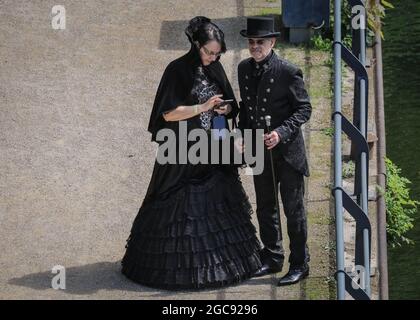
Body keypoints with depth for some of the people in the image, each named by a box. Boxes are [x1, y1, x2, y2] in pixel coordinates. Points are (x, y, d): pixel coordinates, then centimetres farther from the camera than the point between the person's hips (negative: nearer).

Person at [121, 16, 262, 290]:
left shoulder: (215, 69, 7)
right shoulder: (177, 70, -10)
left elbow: (231, 106, 15)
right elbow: (168, 113, -14)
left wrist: (226, 109, -8)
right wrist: (203, 107, -21)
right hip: (184, 154, -6)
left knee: (217, 205, 10)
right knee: (180, 210, 0)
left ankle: (226, 261, 20)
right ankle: (175, 266, 11)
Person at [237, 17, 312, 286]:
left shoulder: (288, 72, -15)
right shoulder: (244, 68, 4)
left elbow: (304, 108, -12)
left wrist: (281, 132, -23)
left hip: (287, 150, -6)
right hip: (260, 151, 6)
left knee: (294, 210, 3)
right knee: (265, 208, 15)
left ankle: (299, 264, 15)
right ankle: (272, 259, 30)